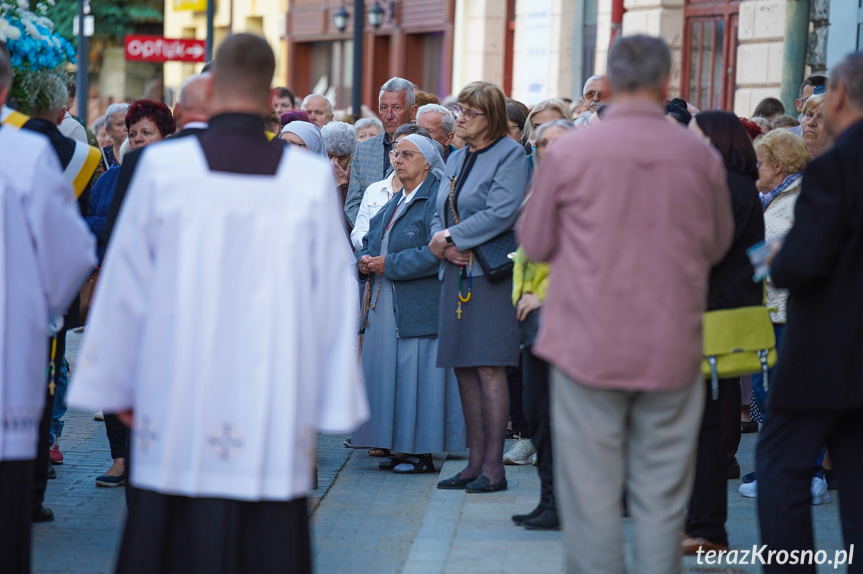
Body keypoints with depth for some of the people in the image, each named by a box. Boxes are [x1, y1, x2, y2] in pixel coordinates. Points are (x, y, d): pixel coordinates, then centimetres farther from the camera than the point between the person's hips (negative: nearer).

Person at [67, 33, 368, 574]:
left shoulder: (162, 168, -5)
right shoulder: (311, 178, -4)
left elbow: (126, 284, 1)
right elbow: (332, 297, 0)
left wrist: (115, 387, 13)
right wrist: (330, 408, 8)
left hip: (177, 408, 0)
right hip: (274, 409, 0)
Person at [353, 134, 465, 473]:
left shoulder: (438, 199, -8)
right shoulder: (395, 203, 21)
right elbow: (370, 242, 23)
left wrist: (389, 265, -16)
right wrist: (365, 263, -1)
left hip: (420, 306, -9)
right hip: (385, 306, 9)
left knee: (417, 375, -7)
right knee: (391, 375, 7)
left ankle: (423, 453, -3)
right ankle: (403, 449, 12)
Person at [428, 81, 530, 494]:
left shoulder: (509, 155, -5)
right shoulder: (457, 159, 19)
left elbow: (502, 212, -17)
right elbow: (442, 211, 19)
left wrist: (453, 237, -13)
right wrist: (440, 240, -3)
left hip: (492, 273, -8)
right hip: (456, 273, 8)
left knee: (489, 368, -8)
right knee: (463, 367, 7)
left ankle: (493, 467, -5)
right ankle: (475, 462, 13)